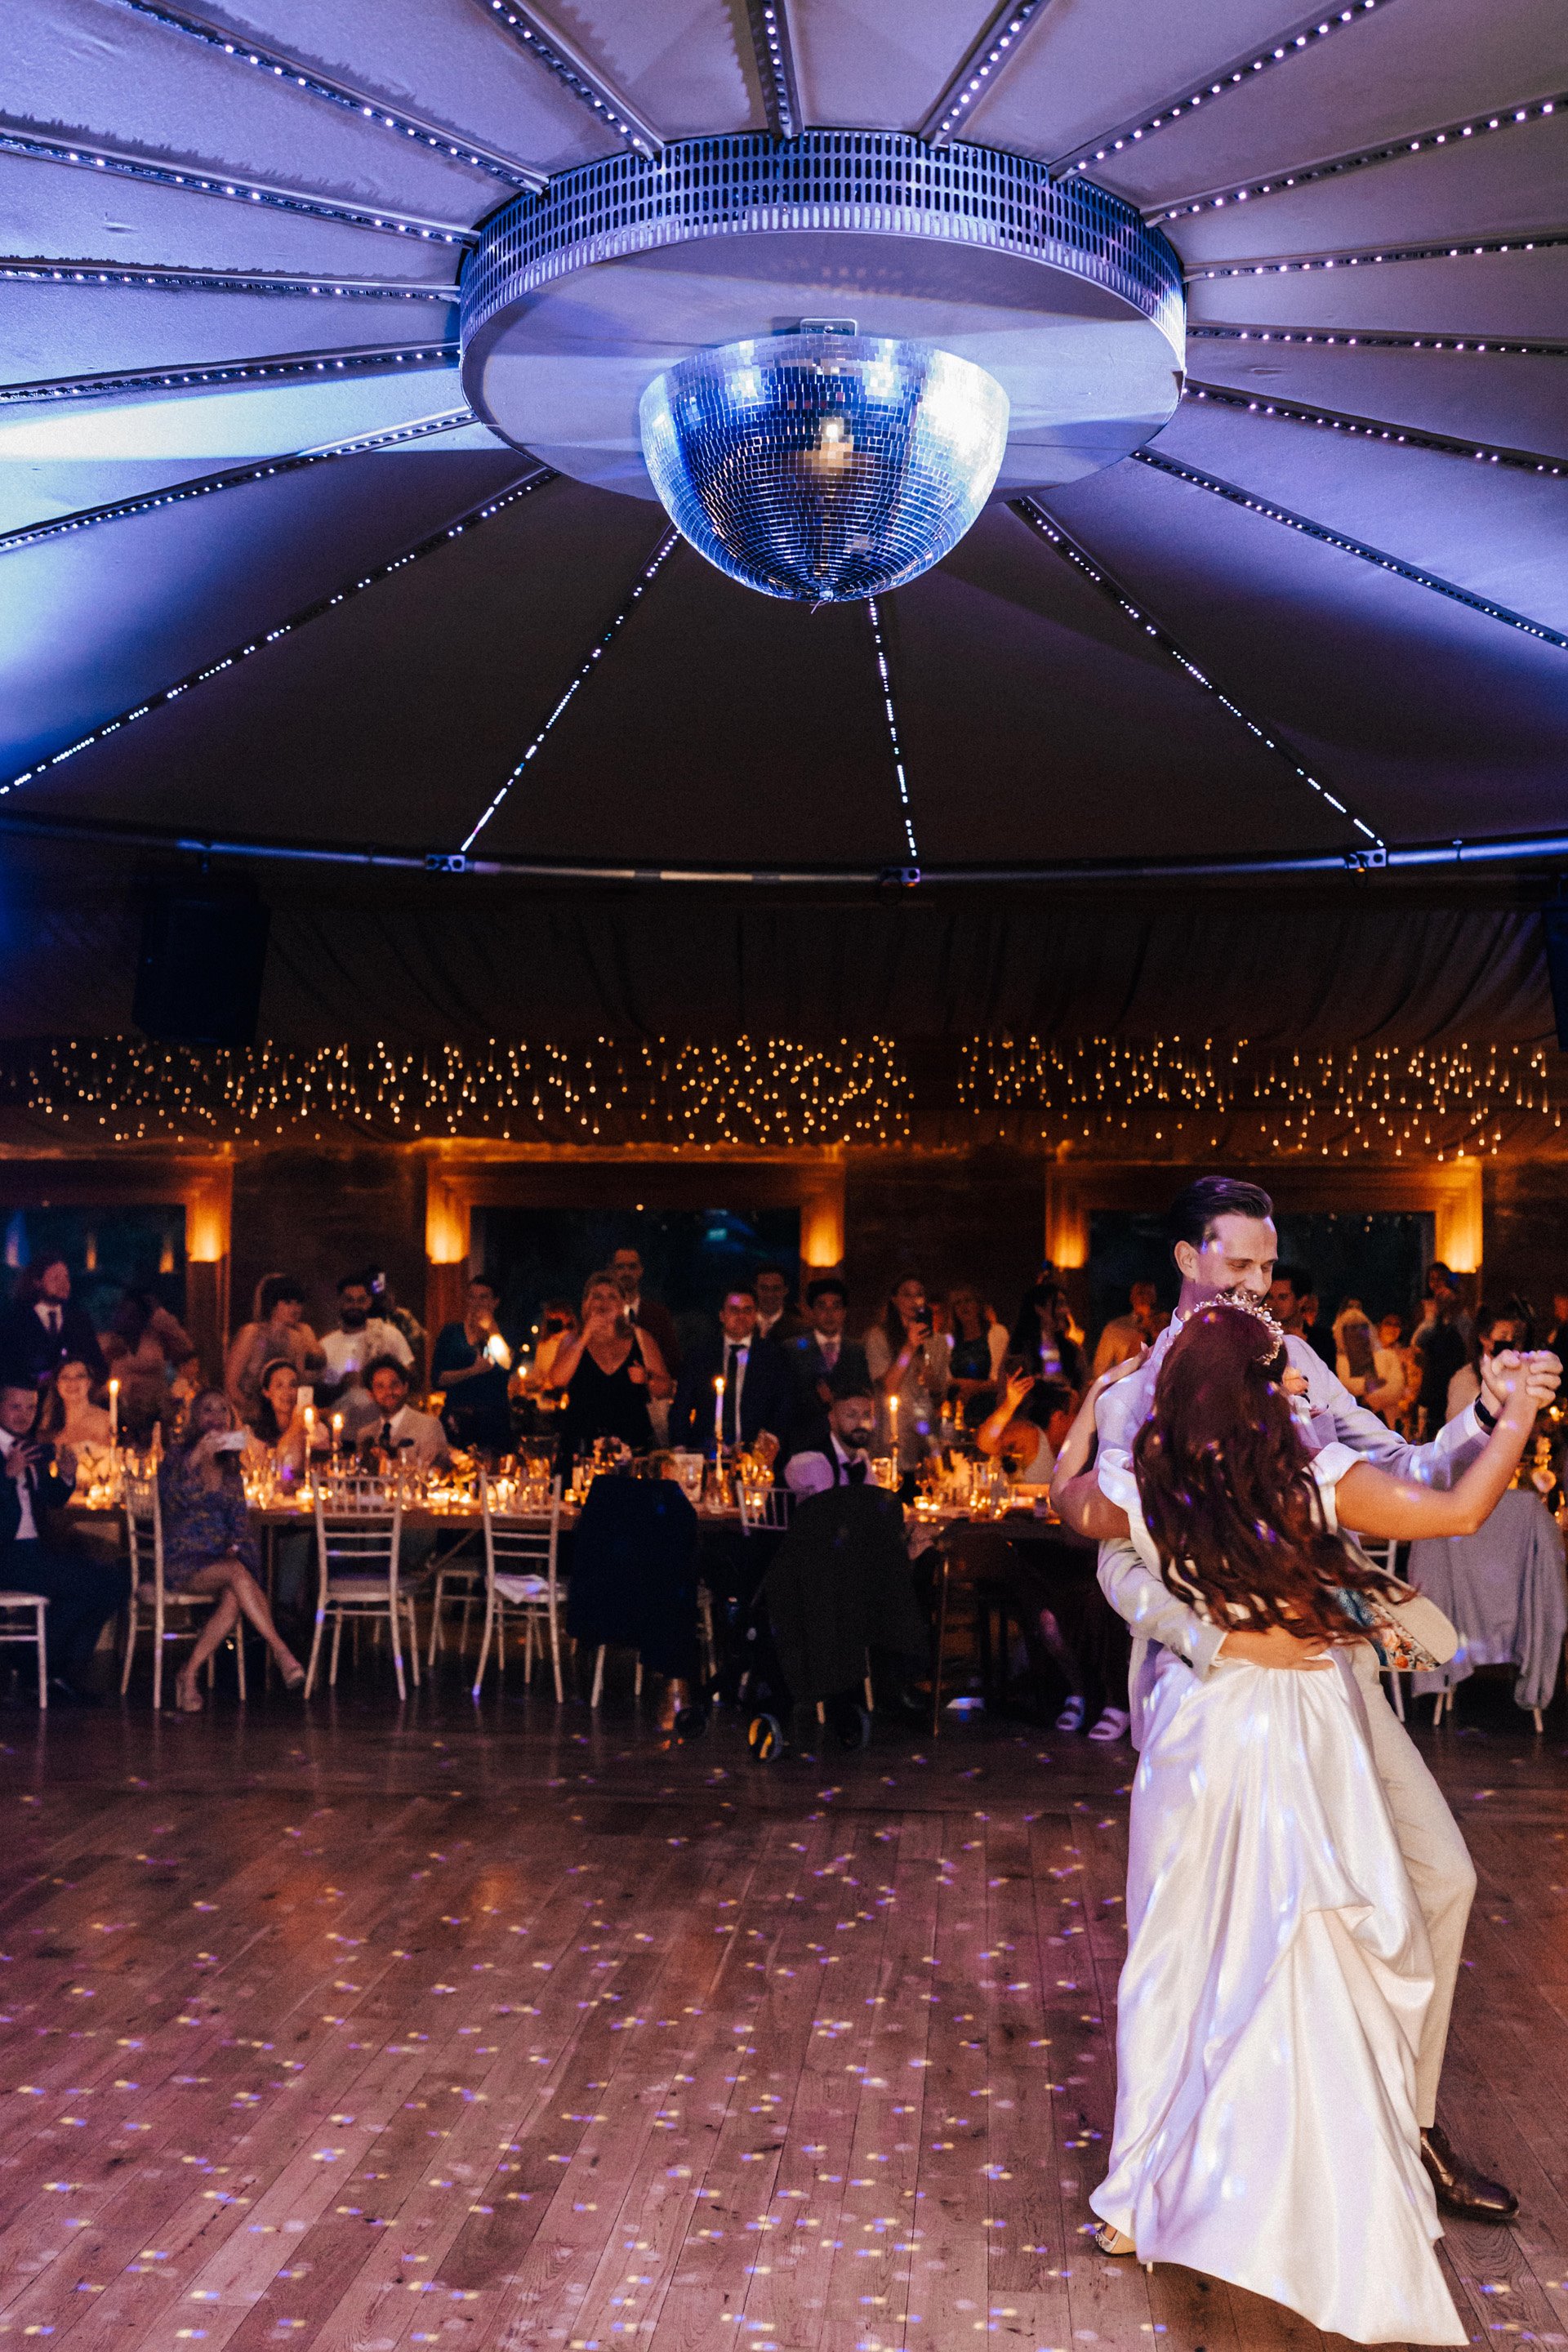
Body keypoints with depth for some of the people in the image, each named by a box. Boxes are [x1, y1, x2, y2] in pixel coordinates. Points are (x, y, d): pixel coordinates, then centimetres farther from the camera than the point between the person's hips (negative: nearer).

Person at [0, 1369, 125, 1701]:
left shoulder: (39, 1450, 18)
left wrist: (66, 1476, 6)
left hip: (37, 1550, 8)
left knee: (114, 1582, -9)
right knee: (92, 1584, -22)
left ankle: (68, 1672, -1)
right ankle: (38, 1668, -4)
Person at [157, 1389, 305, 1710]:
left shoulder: (230, 1466, 16)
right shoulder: (178, 1455, 1)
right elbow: (175, 1497, -17)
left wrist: (235, 1546, -1)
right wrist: (196, 1460, -30)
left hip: (222, 1559, 4)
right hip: (182, 1561, -4)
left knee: (233, 1599, -31)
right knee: (237, 1574, -35)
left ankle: (189, 1675, -20)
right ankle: (281, 1652, -38)